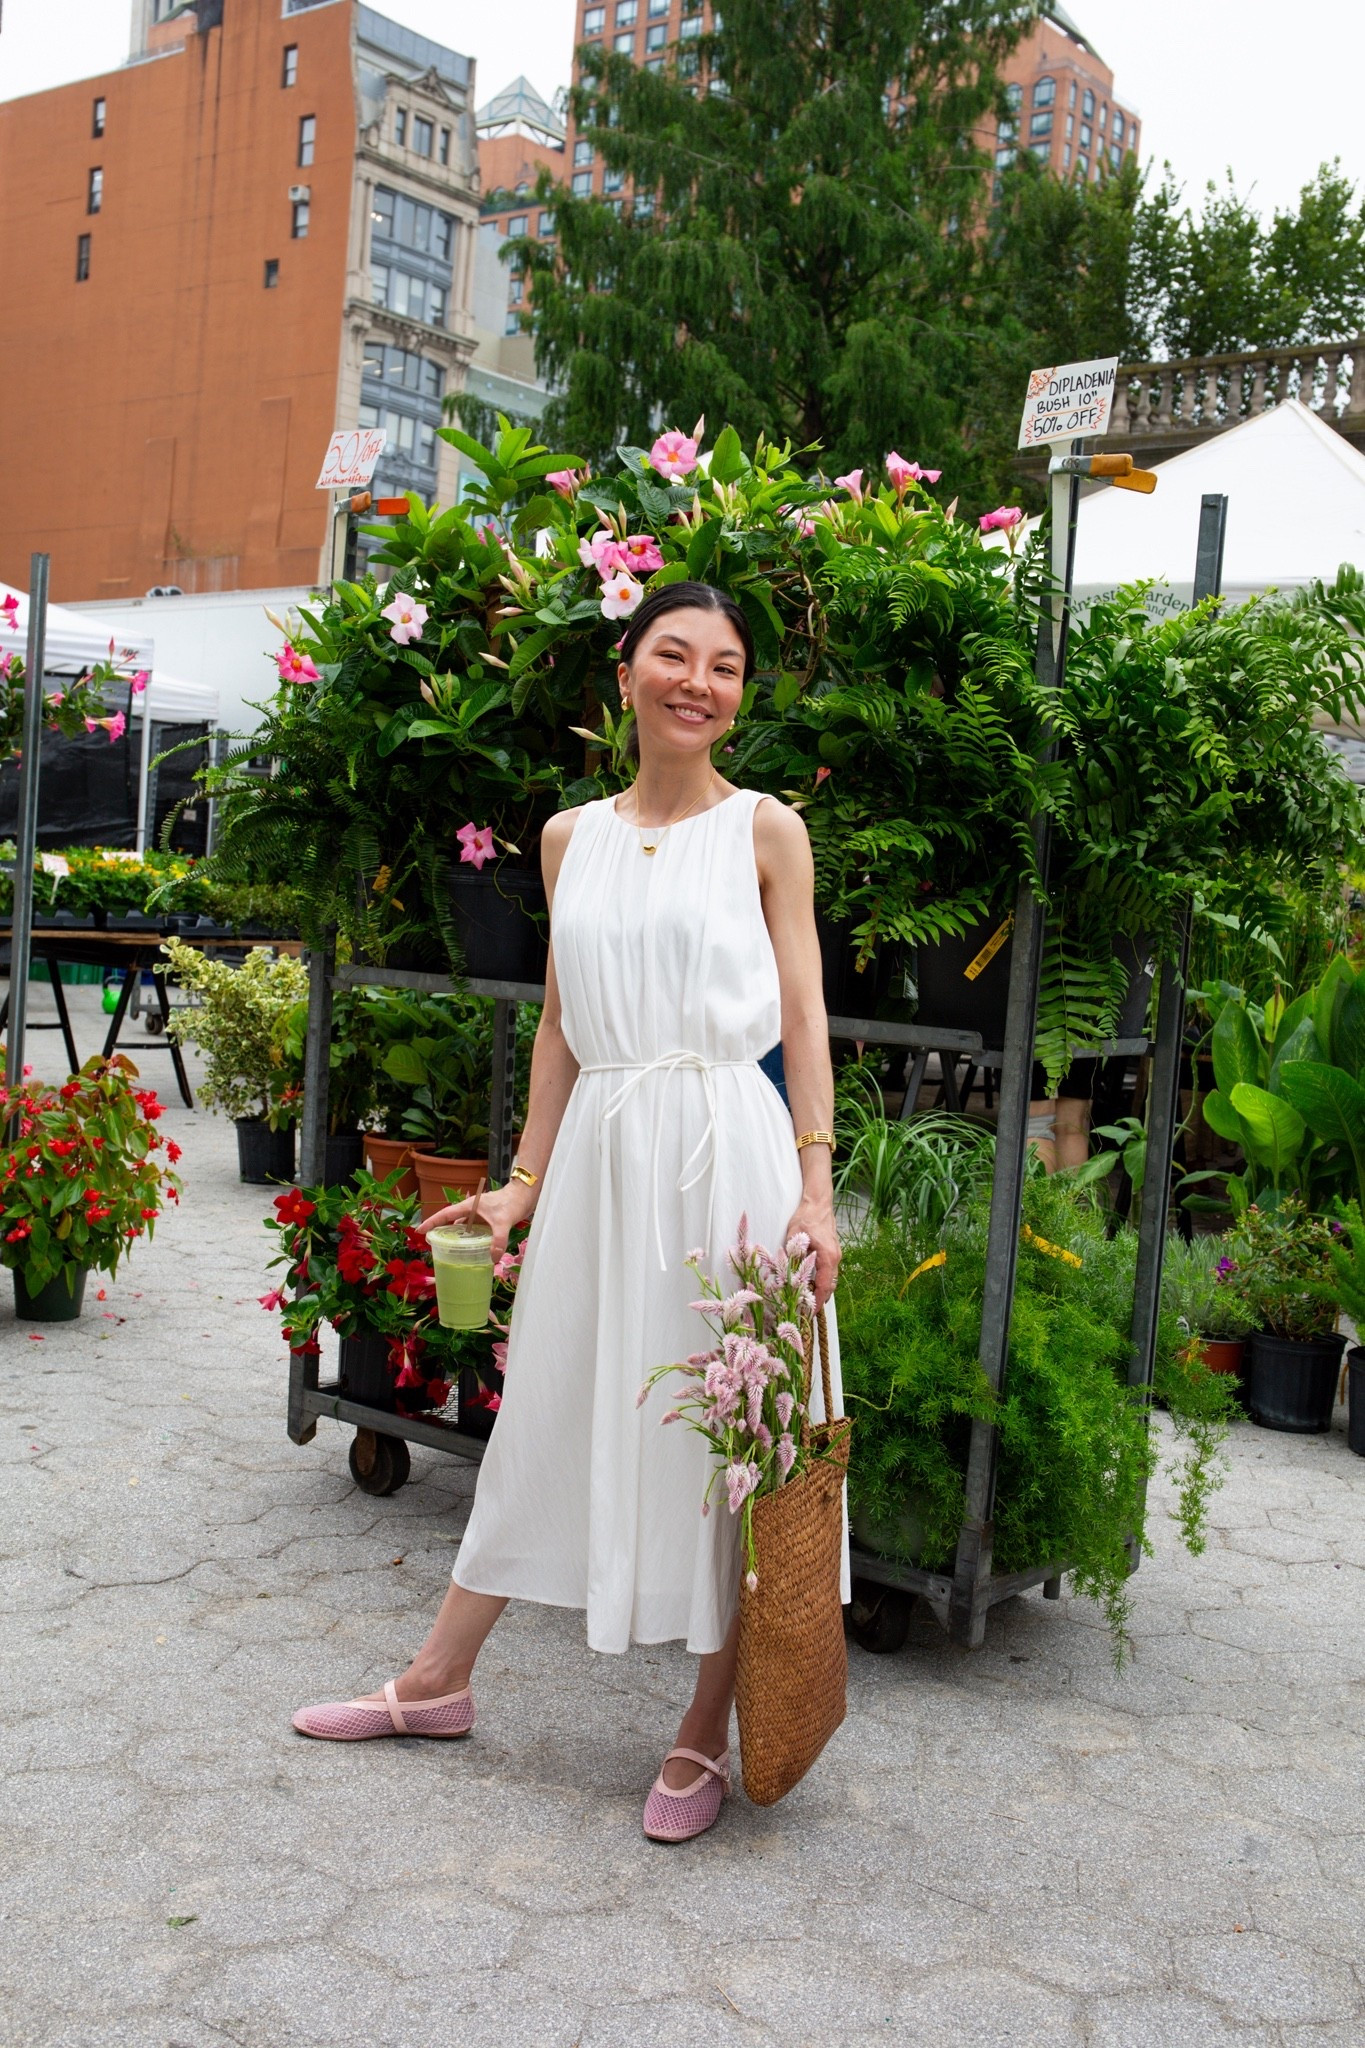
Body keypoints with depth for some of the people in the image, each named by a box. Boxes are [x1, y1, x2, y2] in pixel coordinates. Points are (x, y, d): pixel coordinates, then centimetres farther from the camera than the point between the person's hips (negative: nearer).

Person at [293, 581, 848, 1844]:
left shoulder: (764, 830, 0)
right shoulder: (572, 837, 10)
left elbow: (803, 1015, -2)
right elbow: (561, 1022, 13)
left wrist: (815, 1187, -10)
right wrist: (524, 1182, 11)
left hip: (725, 1146, -3)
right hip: (602, 1151, 4)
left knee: (721, 1430, 3)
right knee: (551, 1410, 14)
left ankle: (706, 1734, 19)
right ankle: (440, 1681, 29)